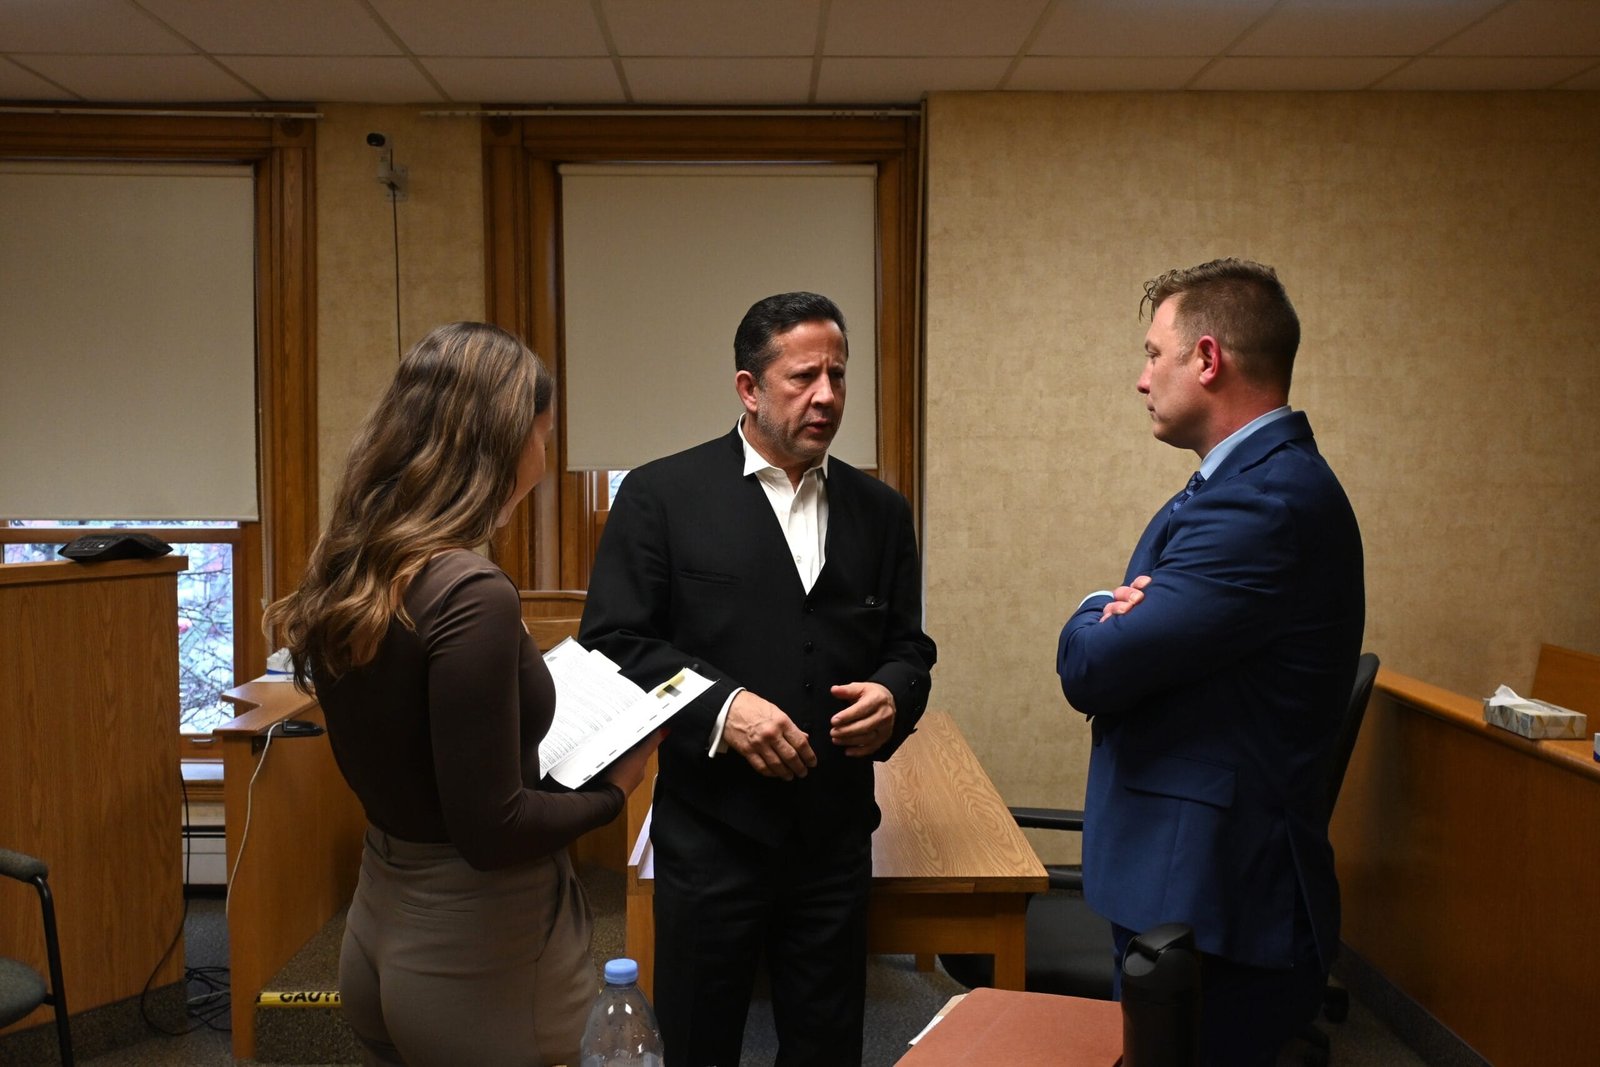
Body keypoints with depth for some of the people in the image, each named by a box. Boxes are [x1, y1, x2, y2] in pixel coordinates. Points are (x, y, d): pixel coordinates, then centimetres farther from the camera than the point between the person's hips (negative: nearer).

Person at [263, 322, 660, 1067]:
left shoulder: (352, 573, 0)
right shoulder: (470, 594, -25)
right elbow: (490, 830, -24)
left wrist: (562, 732, 12)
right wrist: (613, 787, -8)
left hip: (383, 924, 8)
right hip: (477, 956, -8)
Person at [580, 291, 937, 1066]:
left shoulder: (880, 509, 8)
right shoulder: (661, 495, -5)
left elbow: (907, 645, 12)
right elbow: (613, 643, -8)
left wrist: (892, 695, -10)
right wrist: (721, 705, -20)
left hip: (836, 832, 4)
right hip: (712, 831, -3)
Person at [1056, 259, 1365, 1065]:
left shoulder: (1267, 501, -24)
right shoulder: (1258, 478, 11)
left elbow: (1090, 668, -24)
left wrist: (1100, 612, -3)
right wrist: (1120, 617, -14)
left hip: (1214, 908, -10)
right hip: (1201, 884, 10)